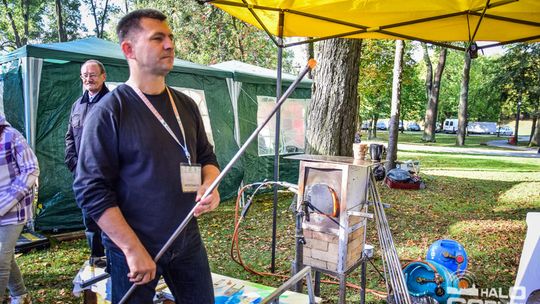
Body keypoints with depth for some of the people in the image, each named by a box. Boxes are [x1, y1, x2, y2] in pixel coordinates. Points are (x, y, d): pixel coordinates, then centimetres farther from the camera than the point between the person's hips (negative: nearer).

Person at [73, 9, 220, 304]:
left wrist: (210, 184, -9)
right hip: (133, 250, -5)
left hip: (188, 241, 5)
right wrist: (134, 250, -18)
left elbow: (206, 157, 13)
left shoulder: (186, 105, 5)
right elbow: (91, 190, -14)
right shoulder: (109, 112, -12)